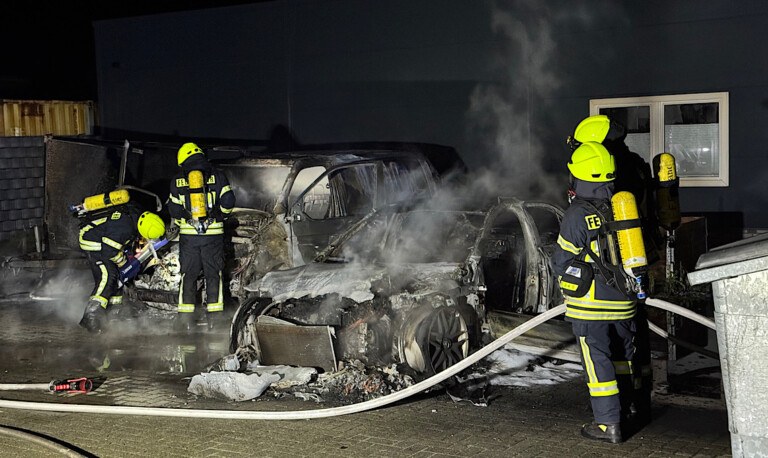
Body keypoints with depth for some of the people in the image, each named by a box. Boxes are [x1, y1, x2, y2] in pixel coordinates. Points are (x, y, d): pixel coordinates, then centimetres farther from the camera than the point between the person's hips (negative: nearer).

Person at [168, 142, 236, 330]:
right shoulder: (217, 176, 0)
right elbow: (228, 202, -6)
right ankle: (215, 317, 5)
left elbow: (174, 210, 5)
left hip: (188, 234, 1)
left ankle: (185, 318, 8)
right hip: (213, 232, -1)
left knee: (188, 274, 9)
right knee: (213, 273, 7)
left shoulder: (177, 181, 4)